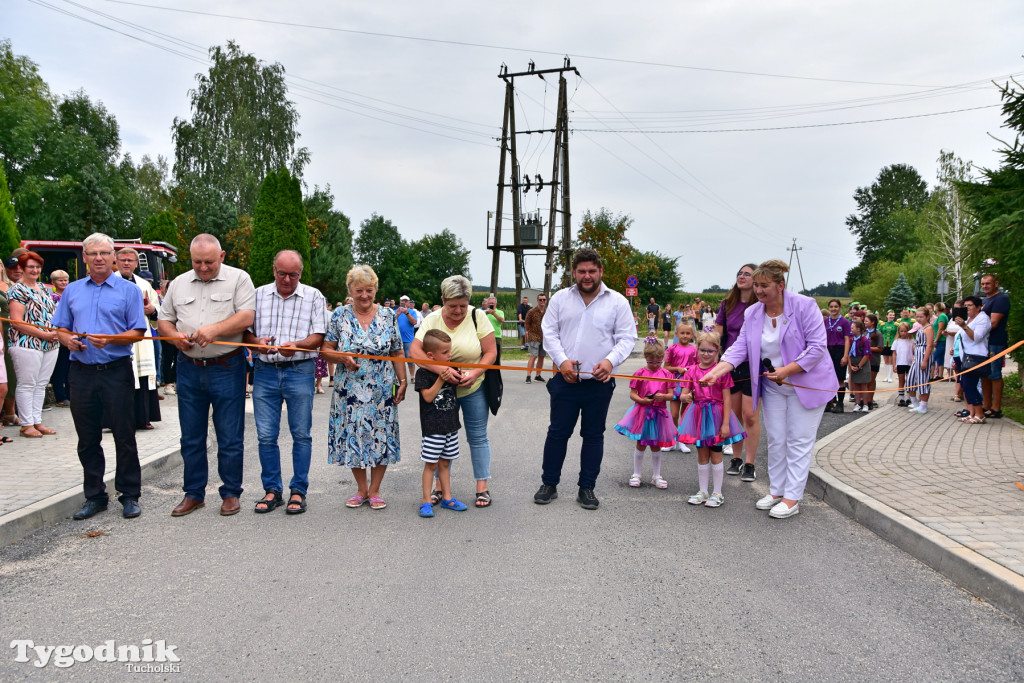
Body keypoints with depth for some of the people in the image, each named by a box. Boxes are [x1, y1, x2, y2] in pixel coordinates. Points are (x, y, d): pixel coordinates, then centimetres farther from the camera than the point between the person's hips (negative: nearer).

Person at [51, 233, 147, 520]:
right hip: (81, 372, 4)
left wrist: (109, 340, -19)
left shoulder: (128, 290, 2)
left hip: (116, 371, -4)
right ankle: (94, 496, 21)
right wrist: (68, 340, -7)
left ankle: (130, 495, 10)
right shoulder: (72, 291, 14)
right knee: (87, 438, 9)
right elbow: (60, 328, 15)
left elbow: (137, 332, -3)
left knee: (124, 436, 0)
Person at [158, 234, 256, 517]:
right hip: (189, 369, 4)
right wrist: (174, 336, -4)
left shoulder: (238, 279, -1)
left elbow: (246, 317, -11)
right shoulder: (178, 283, 12)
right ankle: (194, 494, 24)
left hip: (227, 369, -4)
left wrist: (214, 329, -23)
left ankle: (230, 493, 16)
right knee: (191, 437, 12)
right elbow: (164, 320, 16)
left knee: (230, 438, 2)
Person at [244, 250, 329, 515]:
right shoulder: (259, 295, 9)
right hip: (265, 371, 2)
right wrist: (257, 342, -12)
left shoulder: (313, 296, 3)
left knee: (301, 434, 2)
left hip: (300, 371, -2)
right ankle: (272, 490, 18)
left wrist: (296, 345, -22)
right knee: (266, 435, 5)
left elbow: (318, 336, -3)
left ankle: (298, 491, 13)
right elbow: (245, 331, 9)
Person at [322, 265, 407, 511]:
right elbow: (325, 348, 2)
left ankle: (374, 490, 18)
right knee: (352, 437, 5)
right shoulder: (340, 315, 1)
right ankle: (361, 489, 23)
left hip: (382, 390, 0)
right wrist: (342, 358, -17)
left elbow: (397, 353, 5)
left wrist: (402, 382, 0)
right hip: (349, 390, 0)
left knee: (381, 437, 3)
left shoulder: (388, 315, 2)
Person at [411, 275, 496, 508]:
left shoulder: (477, 317, -9)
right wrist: (441, 370, -33)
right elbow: (415, 351, -19)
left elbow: (490, 352, -8)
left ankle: (482, 487, 14)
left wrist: (474, 373, -25)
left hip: (474, 388, -1)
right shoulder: (432, 321, -8)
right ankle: (440, 486, 23)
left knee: (478, 436, 4)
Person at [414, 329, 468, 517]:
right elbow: (428, 396, -17)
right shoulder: (423, 373, -11)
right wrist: (441, 379, -24)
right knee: (431, 464, 1)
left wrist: (458, 377, -7)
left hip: (451, 426, 6)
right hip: (433, 427, -5)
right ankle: (426, 502, 9)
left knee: (444, 463, 15)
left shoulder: (450, 369, 6)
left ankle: (447, 498, 23)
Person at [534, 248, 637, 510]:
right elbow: (549, 333, 4)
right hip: (565, 379, 1)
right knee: (558, 432, 7)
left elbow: (627, 338, 0)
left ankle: (587, 488, 20)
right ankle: (549, 484, 20)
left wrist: (610, 361, -18)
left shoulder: (617, 301, 2)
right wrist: (562, 360, -11)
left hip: (599, 382, 0)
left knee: (594, 435, 9)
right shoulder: (560, 298, 5)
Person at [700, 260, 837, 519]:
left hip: (806, 383, -5)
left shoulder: (804, 306, -16)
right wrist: (717, 371, -22)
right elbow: (740, 348, -7)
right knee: (775, 439, 11)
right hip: (772, 385, 5)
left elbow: (817, 347, -18)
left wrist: (787, 370, -25)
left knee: (799, 440, 0)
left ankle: (792, 499, 6)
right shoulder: (752, 313, -2)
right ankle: (776, 491, 24)